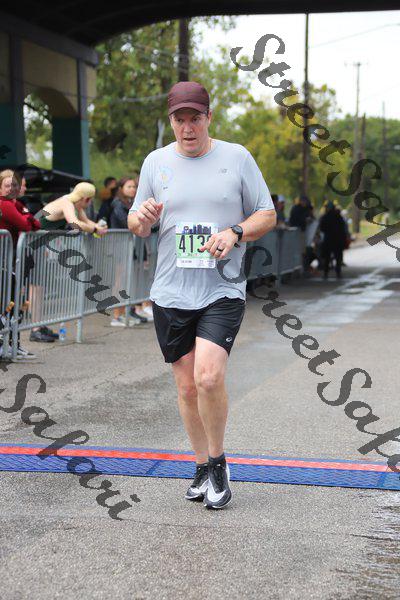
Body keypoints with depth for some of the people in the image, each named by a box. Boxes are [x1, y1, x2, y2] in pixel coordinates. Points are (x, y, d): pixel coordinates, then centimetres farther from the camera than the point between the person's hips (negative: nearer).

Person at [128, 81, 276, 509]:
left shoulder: (237, 157, 3)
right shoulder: (156, 161, 8)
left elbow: (267, 215, 7)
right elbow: (137, 227, 14)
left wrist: (236, 232, -13)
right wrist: (143, 216, -10)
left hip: (223, 291, -3)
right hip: (170, 294, 3)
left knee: (209, 377, -20)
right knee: (187, 387, 7)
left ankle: (218, 462, 3)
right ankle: (203, 467, 25)